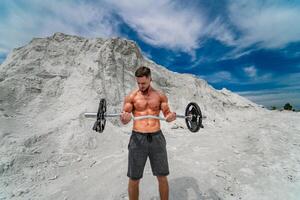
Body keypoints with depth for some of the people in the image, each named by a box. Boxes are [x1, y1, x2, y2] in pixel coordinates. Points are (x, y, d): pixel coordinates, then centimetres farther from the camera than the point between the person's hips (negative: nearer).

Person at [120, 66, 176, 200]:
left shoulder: (160, 96, 4)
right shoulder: (131, 96, 0)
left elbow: (167, 114, 5)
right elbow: (124, 118, 0)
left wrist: (171, 116, -18)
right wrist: (124, 118, -24)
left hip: (157, 137, 1)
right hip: (138, 138, -1)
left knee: (162, 177, 14)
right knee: (134, 179, 12)